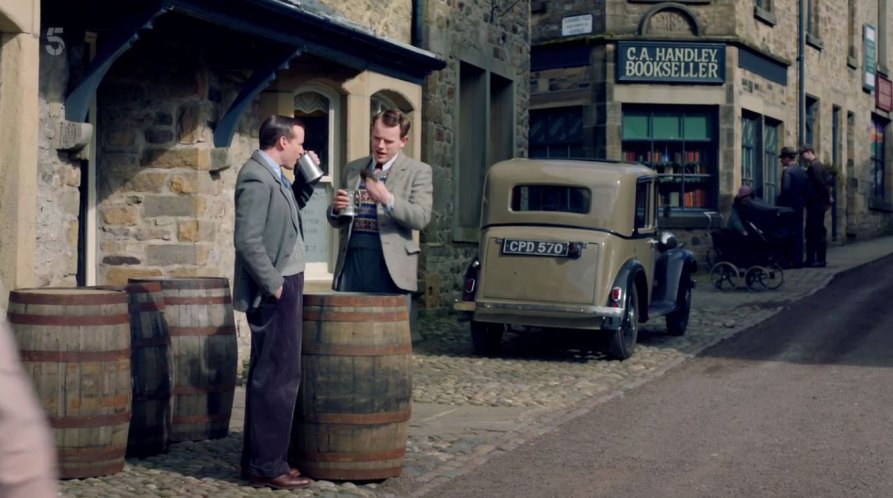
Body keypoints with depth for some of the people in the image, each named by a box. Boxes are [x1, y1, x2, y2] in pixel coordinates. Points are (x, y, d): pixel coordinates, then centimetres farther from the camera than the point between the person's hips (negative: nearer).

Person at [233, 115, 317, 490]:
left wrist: (306, 179, 14)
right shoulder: (256, 177, -17)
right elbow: (247, 240, -23)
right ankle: (267, 466, -2)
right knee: (278, 378, -8)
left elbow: (291, 209, 29)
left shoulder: (273, 176, 12)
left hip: (282, 287, 11)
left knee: (267, 376, 14)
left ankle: (258, 459, 22)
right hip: (274, 291, -11)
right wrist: (274, 285, -18)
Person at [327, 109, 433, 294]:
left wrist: (387, 199, -23)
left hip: (390, 263, -3)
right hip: (352, 259, 4)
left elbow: (421, 218, -9)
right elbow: (337, 221, 21)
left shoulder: (418, 171, 4)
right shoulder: (352, 168, 17)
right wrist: (336, 208, -3)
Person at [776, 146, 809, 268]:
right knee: (798, 233, 10)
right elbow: (807, 190, 12)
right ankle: (798, 260, 12)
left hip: (789, 207, -8)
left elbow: (785, 190, -21)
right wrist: (803, 202, 17)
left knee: (788, 234, -5)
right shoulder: (802, 171, 11)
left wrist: (778, 203, -13)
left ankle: (790, 260, -5)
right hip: (799, 206, 8)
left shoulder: (787, 171, -13)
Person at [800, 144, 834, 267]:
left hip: (815, 204, -10)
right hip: (818, 203, 10)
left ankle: (821, 260, -6)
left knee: (818, 232, -7)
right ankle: (811, 259, 12)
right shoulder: (818, 165, 18)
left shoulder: (813, 166, -14)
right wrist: (829, 196, 14)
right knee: (811, 232, 11)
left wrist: (828, 196, -13)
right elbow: (829, 181, 20)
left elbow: (821, 183, -21)